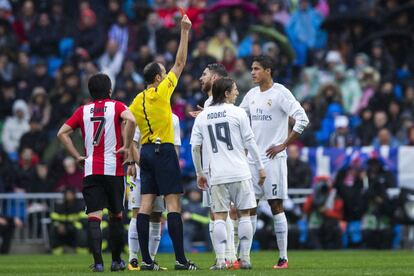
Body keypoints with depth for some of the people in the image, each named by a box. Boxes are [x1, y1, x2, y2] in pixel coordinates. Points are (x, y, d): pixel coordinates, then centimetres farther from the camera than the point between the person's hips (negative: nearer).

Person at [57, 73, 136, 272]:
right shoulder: (116, 106, 2)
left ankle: (98, 262, -15)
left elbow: (62, 133, 3)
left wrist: (77, 156, 6)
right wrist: (126, 146, -10)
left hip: (90, 170, 1)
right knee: (116, 215, 13)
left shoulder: (83, 111, 9)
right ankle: (116, 261, 18)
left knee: (94, 216, -3)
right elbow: (130, 120, -19)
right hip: (113, 169, -1)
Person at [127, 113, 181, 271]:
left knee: (156, 217, 5)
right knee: (137, 213, -8)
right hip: (141, 173, -4)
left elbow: (175, 148, 10)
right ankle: (133, 259, -6)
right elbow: (132, 144, -5)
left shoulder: (173, 119, 10)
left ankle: (151, 259, 10)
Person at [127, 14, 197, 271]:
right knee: (173, 202, -9)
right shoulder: (162, 91, -7)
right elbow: (180, 62, -2)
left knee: (146, 205, 2)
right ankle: (180, 259, -14)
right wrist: (185, 32, 3)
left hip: (146, 151, 7)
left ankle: (146, 259, 0)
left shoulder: (137, 100, 10)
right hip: (164, 150, -7)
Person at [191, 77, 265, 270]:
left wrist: (199, 173, 17)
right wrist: (260, 167, 9)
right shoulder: (237, 113, -2)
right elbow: (249, 142, 0)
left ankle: (220, 260, -7)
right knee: (244, 214, 7)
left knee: (219, 216, 2)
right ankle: (245, 258, 5)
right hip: (239, 173, -2)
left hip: (217, 175, 2)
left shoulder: (202, 117, 7)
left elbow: (195, 147, 7)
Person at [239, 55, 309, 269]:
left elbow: (302, 119, -14)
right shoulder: (252, 94, 13)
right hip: (253, 159, 6)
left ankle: (283, 257, 0)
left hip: (273, 158, -6)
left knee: (276, 206, -4)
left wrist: (283, 145, -14)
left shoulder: (280, 93, -9)